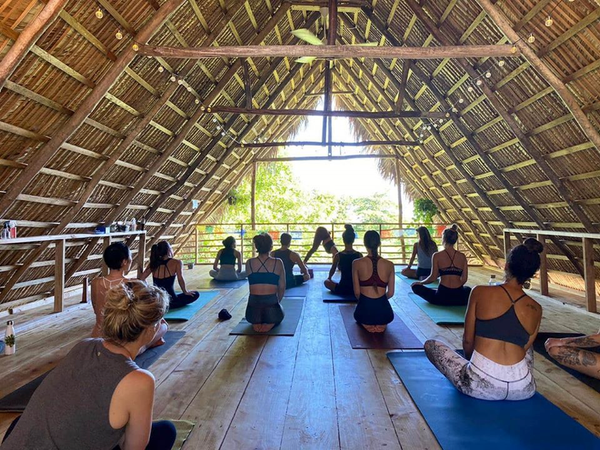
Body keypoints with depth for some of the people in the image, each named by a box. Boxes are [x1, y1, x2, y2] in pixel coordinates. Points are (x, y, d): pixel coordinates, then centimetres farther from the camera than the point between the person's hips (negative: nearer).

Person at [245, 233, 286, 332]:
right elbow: (282, 288, 3)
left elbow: (252, 285, 11)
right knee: (278, 317, 33)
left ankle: (256, 323, 7)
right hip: (271, 303, -2)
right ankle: (270, 323, 1)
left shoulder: (249, 263, 1)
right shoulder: (278, 263, -3)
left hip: (253, 304, 3)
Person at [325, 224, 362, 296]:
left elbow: (332, 270, 7)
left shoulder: (338, 255, -10)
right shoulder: (359, 255, -8)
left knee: (326, 282, 26)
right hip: (357, 289, 2)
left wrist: (329, 278, 28)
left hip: (342, 290, -1)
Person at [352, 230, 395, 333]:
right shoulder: (389, 265, -2)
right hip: (383, 311, 1)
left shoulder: (357, 263, -8)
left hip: (364, 309, -1)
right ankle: (380, 324, 5)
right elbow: (390, 293, 3)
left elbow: (357, 292, -4)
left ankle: (367, 324, 4)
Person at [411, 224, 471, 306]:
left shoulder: (437, 256, -9)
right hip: (459, 298, 5)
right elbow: (464, 279, 3)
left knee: (416, 286, 15)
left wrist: (420, 282, 8)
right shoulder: (462, 256, 1)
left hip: (442, 297, -4)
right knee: (467, 289, 41)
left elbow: (433, 277, -10)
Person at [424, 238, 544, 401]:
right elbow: (524, 348, 14)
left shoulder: (480, 292, -4)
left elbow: (467, 341, 2)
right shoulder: (536, 310, 5)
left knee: (430, 345, 18)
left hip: (481, 385, -5)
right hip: (522, 389, 5)